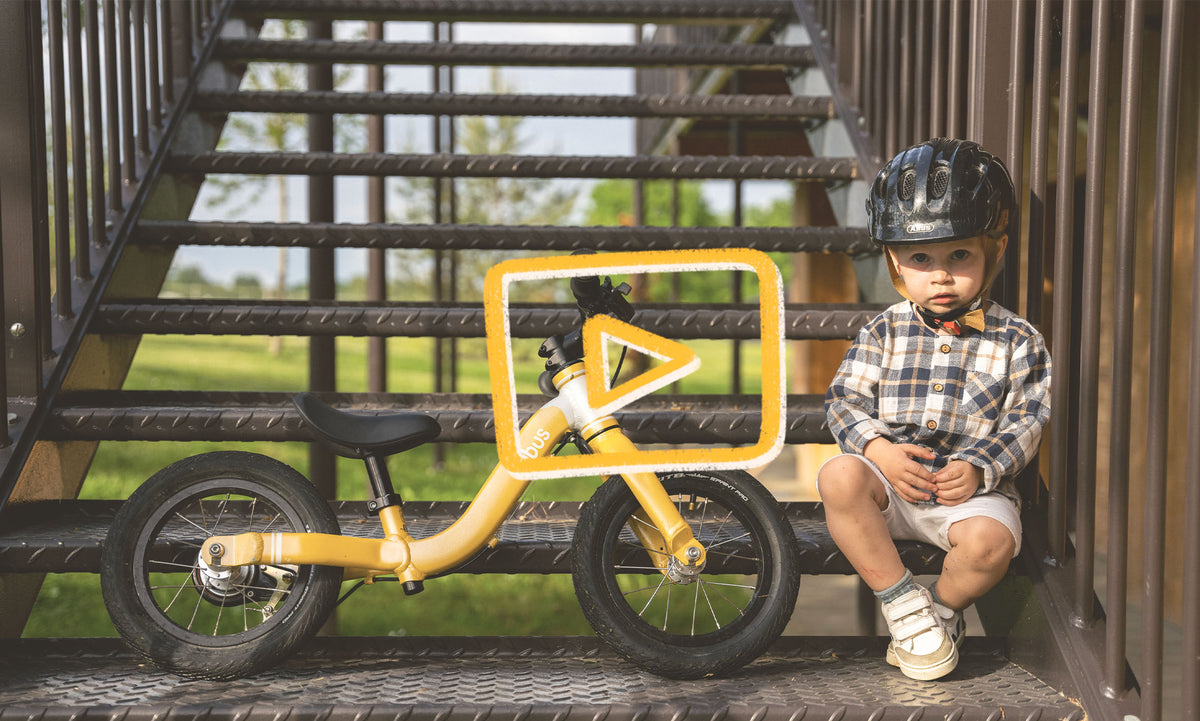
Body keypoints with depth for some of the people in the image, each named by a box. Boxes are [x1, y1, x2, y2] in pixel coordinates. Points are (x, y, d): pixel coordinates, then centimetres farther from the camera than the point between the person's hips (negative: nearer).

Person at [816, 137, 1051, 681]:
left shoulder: (1016, 340, 3)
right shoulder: (884, 333, 6)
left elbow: (1025, 420, 1)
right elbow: (845, 400, 3)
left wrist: (979, 468, -16)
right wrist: (880, 450, -16)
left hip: (972, 485, -1)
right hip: (891, 475, 2)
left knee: (990, 542, -32)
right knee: (839, 477, -29)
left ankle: (943, 609, 3)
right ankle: (901, 599, -15)